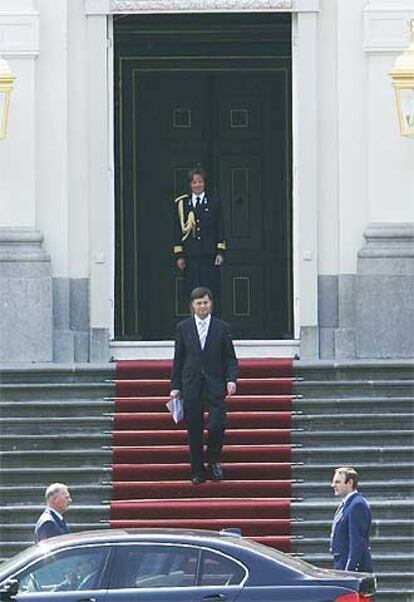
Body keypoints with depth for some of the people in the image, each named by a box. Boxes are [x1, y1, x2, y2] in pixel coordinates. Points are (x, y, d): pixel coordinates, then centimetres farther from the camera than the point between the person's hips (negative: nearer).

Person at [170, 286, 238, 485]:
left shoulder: (222, 328, 5)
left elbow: (230, 358, 6)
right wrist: (175, 386, 4)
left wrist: (231, 379, -10)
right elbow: (178, 359, 9)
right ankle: (198, 471, 13)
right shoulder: (183, 328, 6)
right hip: (191, 386, 1)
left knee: (217, 425, -14)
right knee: (194, 431, 2)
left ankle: (213, 461, 13)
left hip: (215, 386, -1)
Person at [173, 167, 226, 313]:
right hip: (190, 256, 1)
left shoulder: (214, 202, 7)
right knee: (193, 294, -1)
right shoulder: (182, 203, 9)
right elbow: (178, 230, 8)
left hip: (210, 255, -1)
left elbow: (220, 228, 6)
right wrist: (179, 255, 1)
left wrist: (220, 253, -3)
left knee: (212, 293, -2)